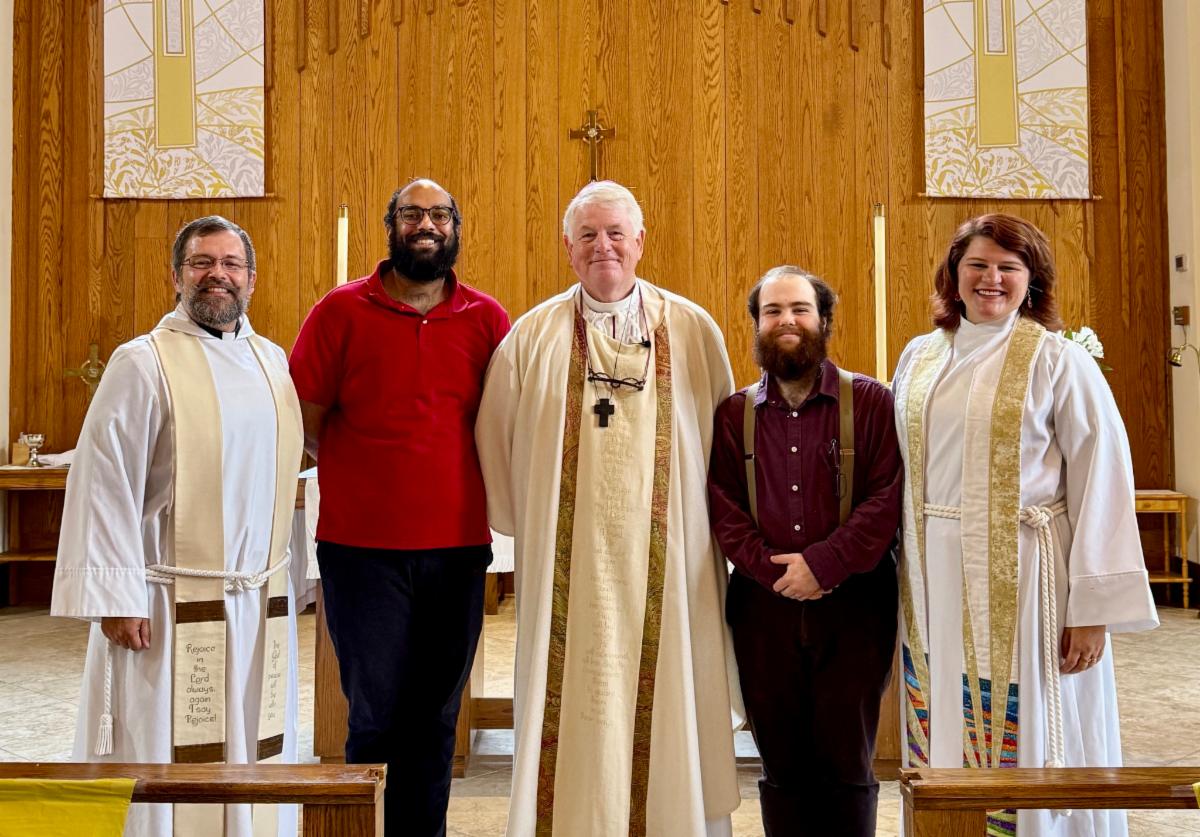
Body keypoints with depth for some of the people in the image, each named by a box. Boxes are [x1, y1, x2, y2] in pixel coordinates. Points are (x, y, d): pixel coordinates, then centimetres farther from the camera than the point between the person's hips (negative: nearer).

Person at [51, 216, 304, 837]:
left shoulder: (273, 363, 11)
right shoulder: (143, 363, -6)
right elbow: (103, 482, -11)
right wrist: (117, 598, -15)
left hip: (261, 604, 6)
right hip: (173, 604, -5)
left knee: (253, 751, 13)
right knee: (165, 767, 1)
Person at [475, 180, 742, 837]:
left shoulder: (693, 332, 5)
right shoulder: (532, 337, 4)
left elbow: (726, 444, 10)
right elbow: (494, 445, 9)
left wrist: (714, 534, 8)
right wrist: (531, 531, 8)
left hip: (667, 568, 0)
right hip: (567, 570, 0)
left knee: (665, 707, 7)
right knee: (574, 709, 4)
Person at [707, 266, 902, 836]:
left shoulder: (871, 402, 0)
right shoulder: (733, 415, 8)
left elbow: (888, 497, -9)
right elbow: (724, 511, 1)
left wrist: (823, 565, -16)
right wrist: (776, 571, -13)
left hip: (853, 606, -2)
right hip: (763, 608, 2)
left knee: (846, 764, 4)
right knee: (782, 766, 10)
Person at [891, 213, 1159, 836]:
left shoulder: (1056, 360, -5)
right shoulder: (920, 357, 8)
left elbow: (1101, 479, -9)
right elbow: (899, 470, 11)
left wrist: (1094, 608, -14)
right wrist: (902, 577, 5)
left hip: (1023, 580, -4)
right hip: (936, 580, 4)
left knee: (1028, 746, 5)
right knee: (947, 742, 12)